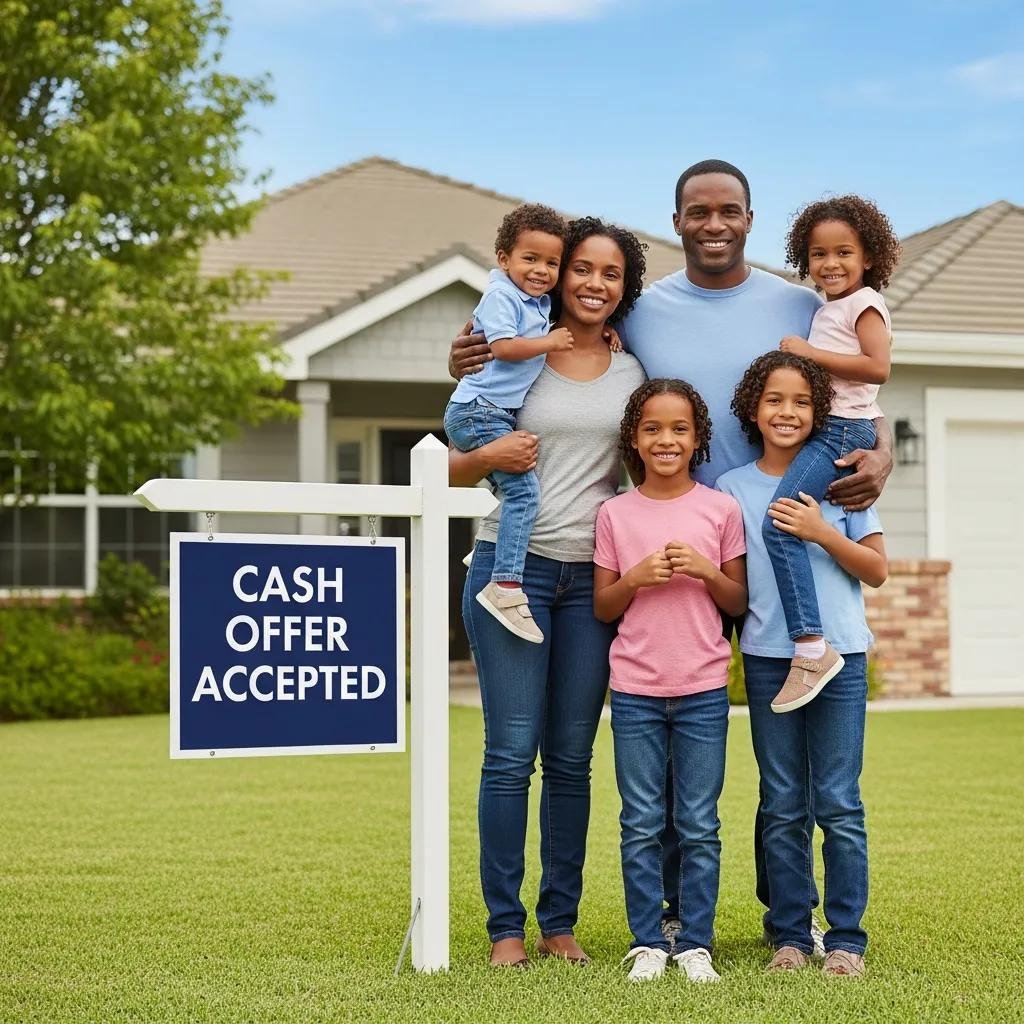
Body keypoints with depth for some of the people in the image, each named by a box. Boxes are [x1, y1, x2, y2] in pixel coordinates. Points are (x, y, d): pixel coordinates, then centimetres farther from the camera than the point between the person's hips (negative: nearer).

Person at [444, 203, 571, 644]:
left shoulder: (540, 303, 15)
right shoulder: (501, 296, -11)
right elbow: (504, 346, -23)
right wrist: (550, 342, -13)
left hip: (500, 413, 10)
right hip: (478, 411, -10)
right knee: (523, 487, -21)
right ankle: (506, 586, -27)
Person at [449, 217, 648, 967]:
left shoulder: (632, 376, 12)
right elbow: (455, 469, 6)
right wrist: (490, 456, -15)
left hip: (592, 579, 3)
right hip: (513, 567, -3)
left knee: (572, 759, 5)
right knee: (512, 754, -4)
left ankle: (561, 923, 14)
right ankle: (506, 926, 4)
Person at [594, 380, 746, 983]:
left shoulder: (722, 510, 2)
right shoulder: (615, 514, 4)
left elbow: (740, 603, 5)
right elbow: (603, 607, 7)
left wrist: (706, 570, -12)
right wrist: (636, 577, -11)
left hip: (703, 691, 0)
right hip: (635, 690, 0)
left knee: (700, 827, 3)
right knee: (642, 826, 4)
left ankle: (696, 944, 12)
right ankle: (648, 943, 13)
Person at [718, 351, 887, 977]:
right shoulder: (733, 487, 7)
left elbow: (877, 570, 2)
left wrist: (822, 533, -9)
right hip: (767, 659, 1)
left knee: (838, 802, -1)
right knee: (782, 808, 6)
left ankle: (847, 938, 6)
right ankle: (790, 936, 14)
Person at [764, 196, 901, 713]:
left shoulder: (863, 303, -5)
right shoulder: (826, 309, 21)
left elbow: (878, 366, -18)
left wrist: (808, 353, -15)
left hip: (844, 429, -10)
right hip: (825, 430, 10)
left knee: (779, 522, -23)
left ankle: (811, 646, -28)